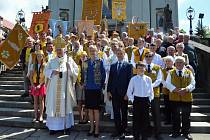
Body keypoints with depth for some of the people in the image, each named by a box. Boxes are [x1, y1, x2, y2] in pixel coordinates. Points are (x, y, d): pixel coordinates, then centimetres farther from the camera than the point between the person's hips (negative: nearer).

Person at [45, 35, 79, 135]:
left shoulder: (69, 60, 5)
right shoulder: (52, 61, 11)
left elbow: (75, 72, 0)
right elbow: (47, 71, 5)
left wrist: (69, 67, -18)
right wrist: (53, 72, -14)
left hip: (65, 88, -2)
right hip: (54, 88, 2)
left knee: (65, 105, 5)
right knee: (54, 106, 2)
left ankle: (67, 125, 18)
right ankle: (54, 126, 12)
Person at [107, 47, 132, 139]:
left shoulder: (128, 66, -1)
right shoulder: (113, 66, 11)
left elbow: (130, 79, -6)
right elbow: (110, 79, 10)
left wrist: (127, 93, -11)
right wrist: (109, 91, 3)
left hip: (123, 93, -3)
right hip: (114, 93, 4)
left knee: (124, 113, 8)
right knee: (116, 112, 10)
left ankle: (123, 131, 18)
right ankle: (117, 130, 21)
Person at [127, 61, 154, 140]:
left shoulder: (148, 79, 3)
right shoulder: (133, 79, -1)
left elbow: (151, 91, 11)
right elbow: (129, 92, 3)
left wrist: (150, 99, 2)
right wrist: (132, 100, -4)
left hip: (146, 100, 2)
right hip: (137, 100, -1)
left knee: (146, 119, 6)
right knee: (136, 119, 4)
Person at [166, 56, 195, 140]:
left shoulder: (189, 72, 6)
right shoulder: (171, 73, 4)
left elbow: (192, 84, 0)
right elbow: (168, 83, -4)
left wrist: (186, 89, -19)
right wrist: (175, 89, -18)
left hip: (187, 98, 1)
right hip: (174, 98, 0)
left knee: (186, 117, 9)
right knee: (175, 116, 9)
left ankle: (186, 132, 24)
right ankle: (176, 132, 24)